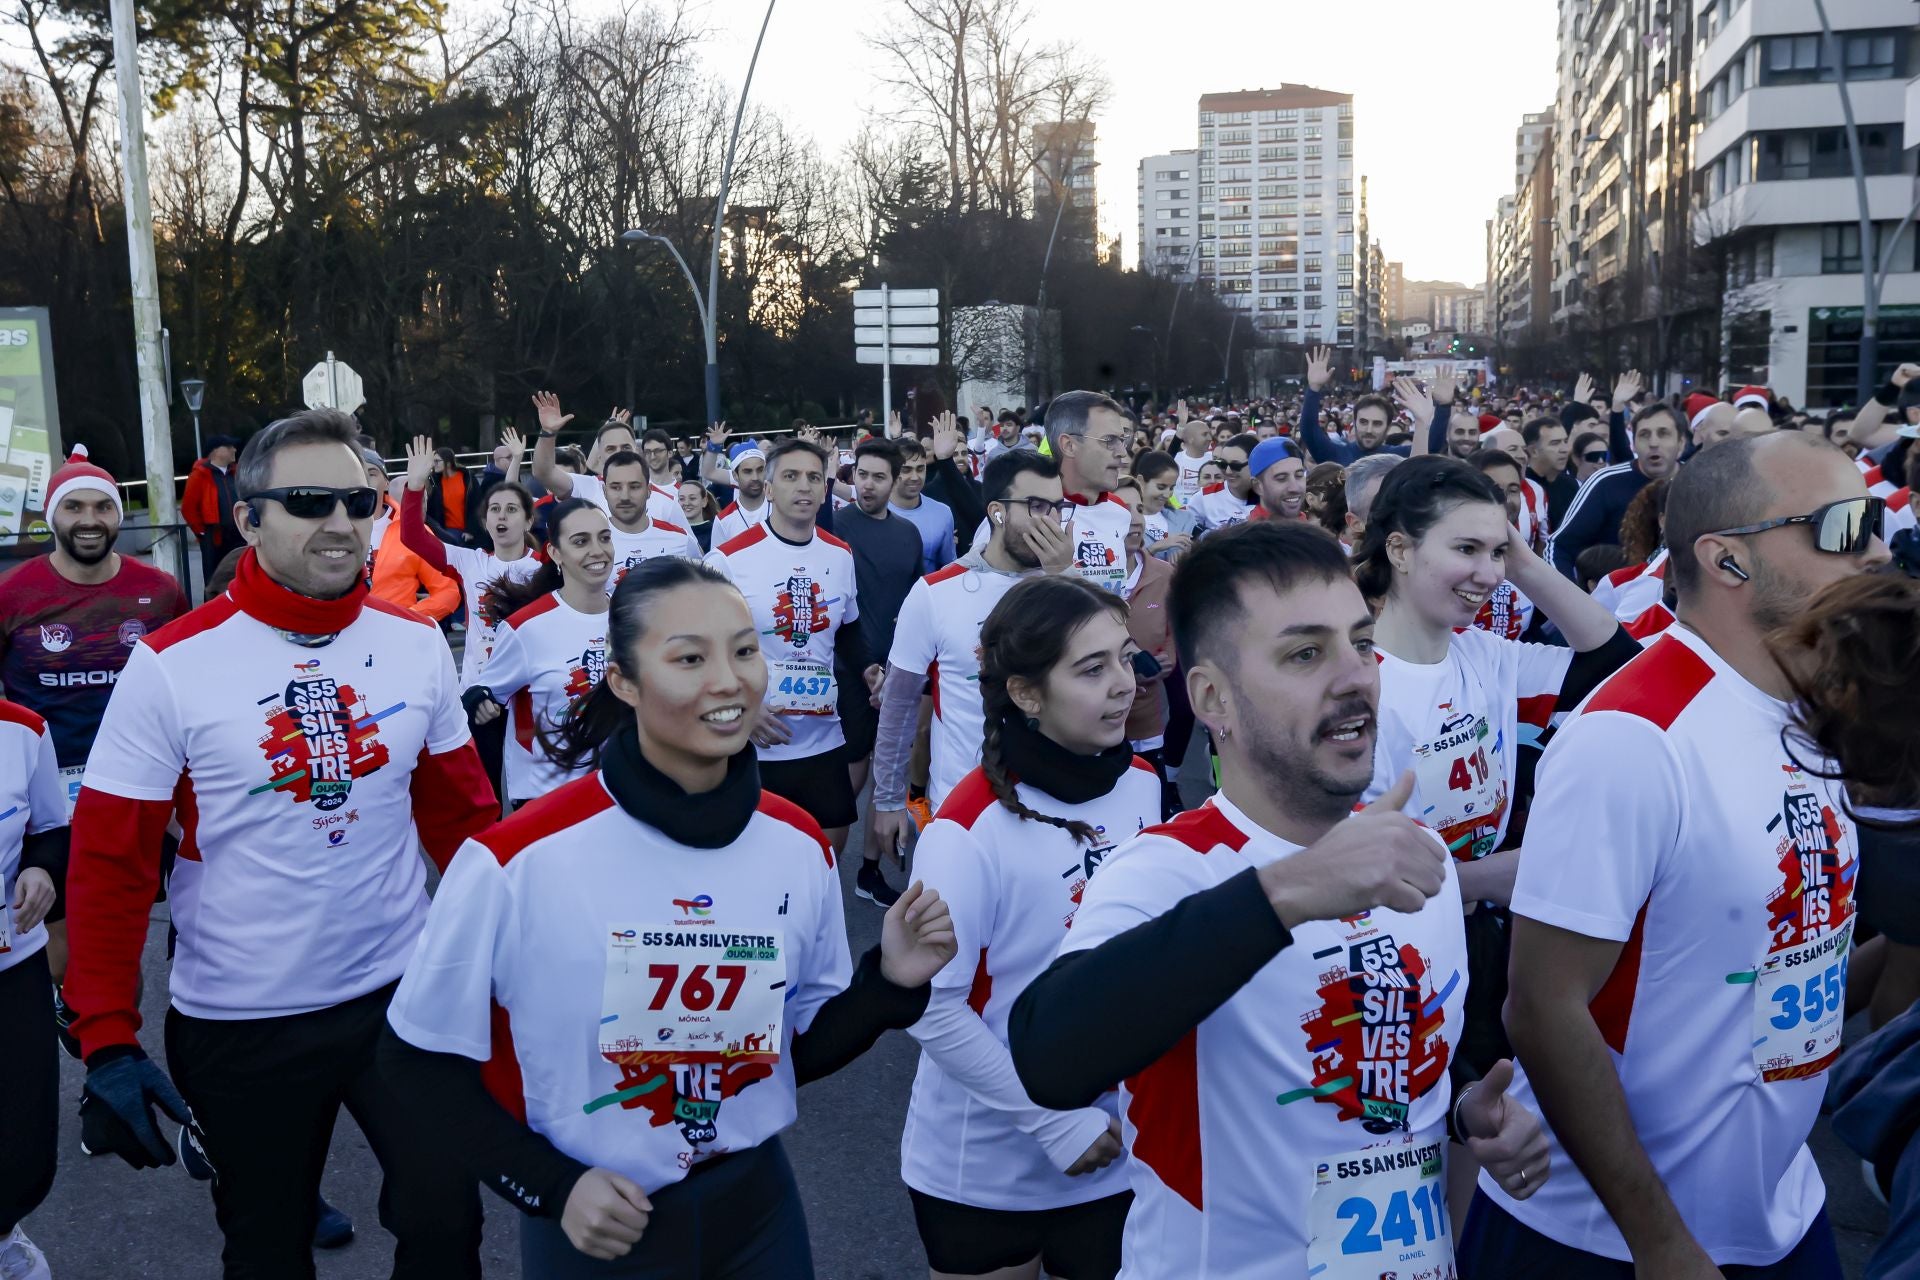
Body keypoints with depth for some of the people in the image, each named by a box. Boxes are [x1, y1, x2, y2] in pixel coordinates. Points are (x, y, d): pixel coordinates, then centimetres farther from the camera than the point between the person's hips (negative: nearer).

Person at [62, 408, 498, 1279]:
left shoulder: (416, 644, -3)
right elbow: (110, 862, -9)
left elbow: (462, 815, 6)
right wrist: (107, 1038, -12)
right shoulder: (171, 665, -13)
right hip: (240, 1021, -1)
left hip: (403, 992, 2)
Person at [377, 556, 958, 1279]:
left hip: (757, 1206, 4)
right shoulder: (516, 860, -20)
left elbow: (802, 1050, 3)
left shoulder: (799, 846, -7)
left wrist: (889, 983, -14)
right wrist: (552, 1186, -15)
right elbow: (421, 1059, -8)